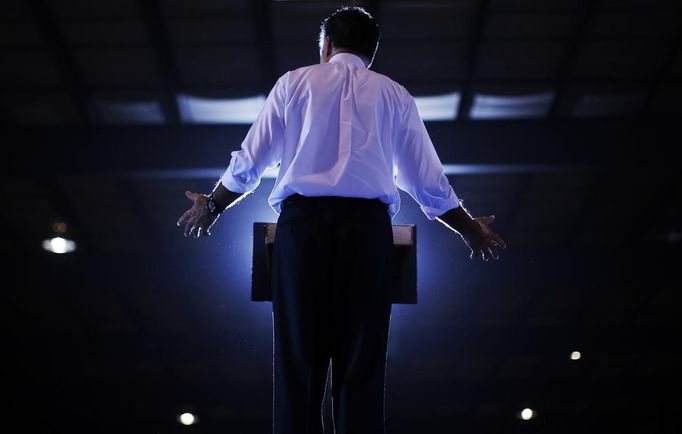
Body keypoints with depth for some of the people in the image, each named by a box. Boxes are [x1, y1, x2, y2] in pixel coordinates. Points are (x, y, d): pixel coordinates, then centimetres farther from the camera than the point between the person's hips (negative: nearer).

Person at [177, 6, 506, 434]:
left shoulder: (294, 83, 16)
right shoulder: (394, 94, 18)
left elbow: (249, 163, 13)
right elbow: (428, 181, 16)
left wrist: (212, 207, 30)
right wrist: (471, 230, 30)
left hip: (303, 221, 0)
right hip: (368, 226, 1)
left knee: (298, 361, -1)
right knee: (362, 366, -1)